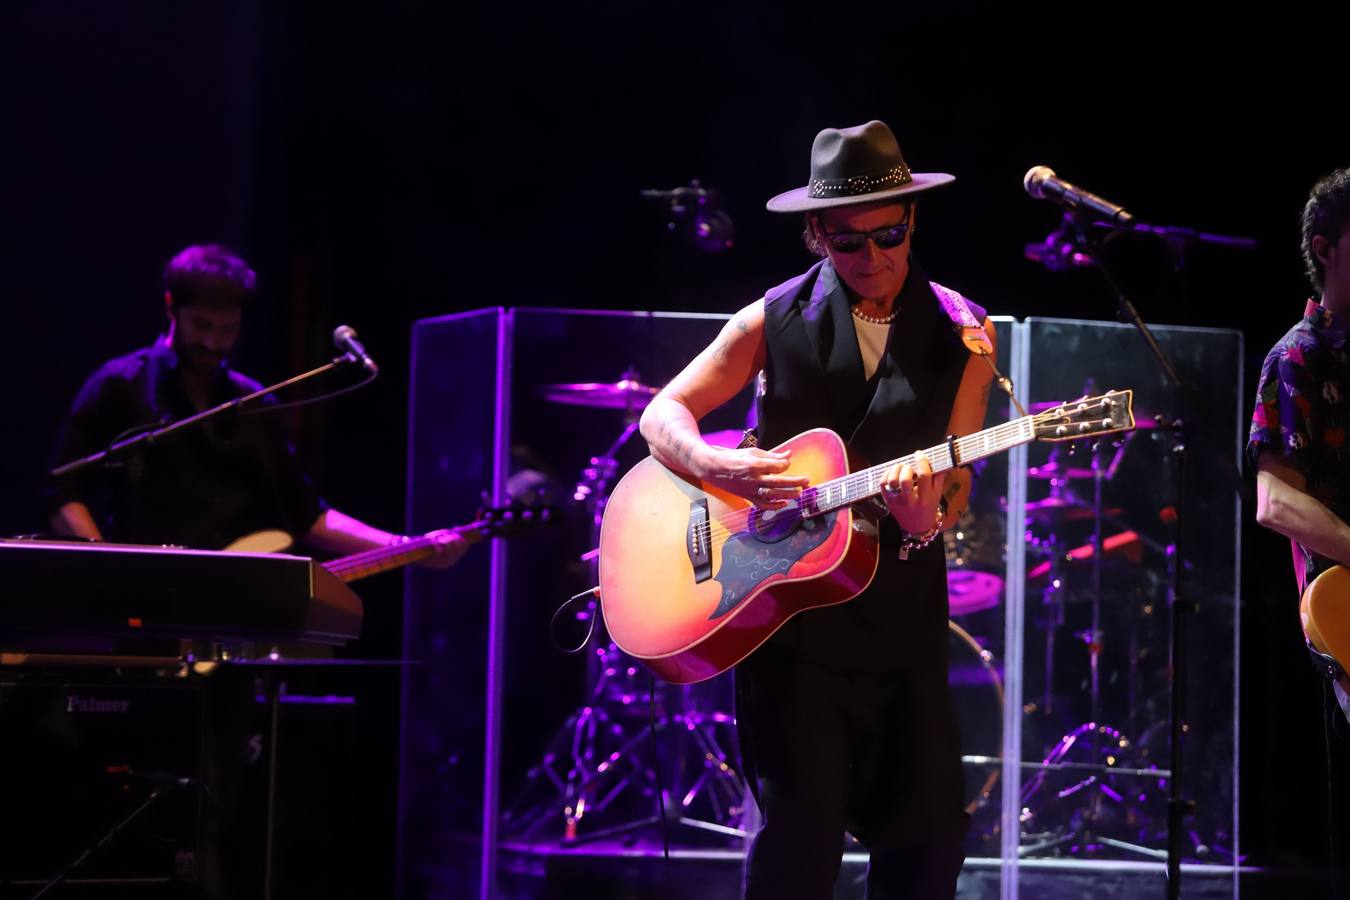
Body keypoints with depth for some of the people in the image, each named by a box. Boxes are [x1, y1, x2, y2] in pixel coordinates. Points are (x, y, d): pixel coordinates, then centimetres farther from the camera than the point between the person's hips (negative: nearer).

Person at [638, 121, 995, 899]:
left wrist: (925, 517, -21)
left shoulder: (960, 338, 4)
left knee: (932, 834, 1)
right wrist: (723, 467, -19)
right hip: (789, 611, -2)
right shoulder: (776, 321, 0)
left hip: (904, 619, 2)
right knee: (805, 824, -12)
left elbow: (955, 487, 2)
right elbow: (662, 415, 1)